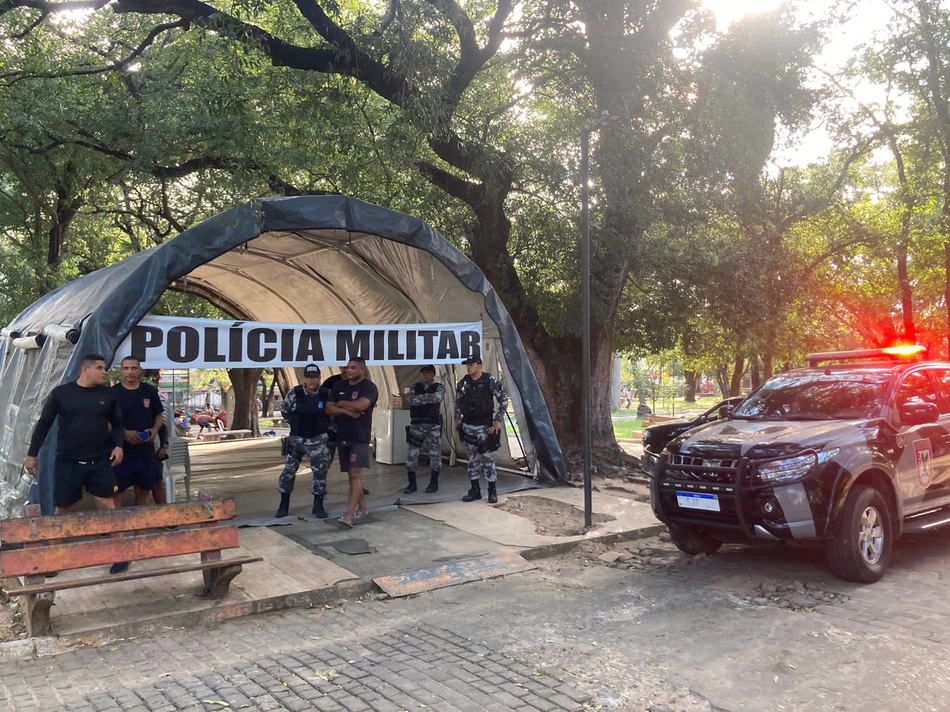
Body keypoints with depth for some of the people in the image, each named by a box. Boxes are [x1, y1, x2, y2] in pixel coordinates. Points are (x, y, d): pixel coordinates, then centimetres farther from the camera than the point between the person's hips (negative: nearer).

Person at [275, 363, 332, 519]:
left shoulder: (326, 395, -9)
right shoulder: (294, 394, -10)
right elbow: (284, 410, 8)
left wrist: (325, 425, 4)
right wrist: (294, 423, 8)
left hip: (317, 440, 0)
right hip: (296, 439, 0)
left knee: (320, 471, -5)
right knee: (288, 471, 4)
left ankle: (318, 505, 9)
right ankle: (284, 504, 19)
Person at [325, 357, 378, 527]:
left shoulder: (369, 387, -7)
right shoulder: (339, 386, 11)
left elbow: (360, 405, -25)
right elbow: (329, 408, 4)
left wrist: (341, 403, -7)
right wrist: (346, 411, -13)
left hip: (359, 438, -6)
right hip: (342, 437, 7)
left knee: (355, 474, -11)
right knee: (352, 475, 12)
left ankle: (349, 515, -17)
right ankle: (362, 508, 24)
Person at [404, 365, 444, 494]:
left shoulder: (439, 387, 5)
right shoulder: (415, 388, 12)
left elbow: (437, 397, -17)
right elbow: (409, 399, -7)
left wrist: (420, 398, -9)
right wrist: (428, 399, -13)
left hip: (433, 425, -2)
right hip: (416, 425, 2)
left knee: (434, 454, 2)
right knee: (411, 454, 0)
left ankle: (433, 483, 14)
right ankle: (412, 483, 9)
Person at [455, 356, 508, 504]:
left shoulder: (491, 381, -9)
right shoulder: (463, 383, 4)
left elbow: (504, 401, -5)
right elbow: (457, 402, 18)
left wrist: (497, 420, -10)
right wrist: (458, 418, 9)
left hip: (485, 426, -4)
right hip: (467, 426, 4)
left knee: (487, 458, -4)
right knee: (472, 459, 9)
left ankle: (492, 491, 6)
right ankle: (475, 490, 17)